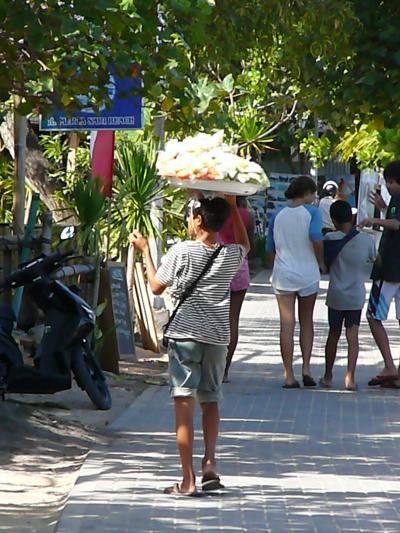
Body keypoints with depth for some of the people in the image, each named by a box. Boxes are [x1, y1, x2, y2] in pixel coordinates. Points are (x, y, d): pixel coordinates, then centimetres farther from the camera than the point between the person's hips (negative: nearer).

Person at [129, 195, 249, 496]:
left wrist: (145, 250, 16)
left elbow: (156, 287, 4)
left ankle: (188, 480, -9)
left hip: (185, 334, -4)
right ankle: (210, 461, 0)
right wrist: (233, 206, 23)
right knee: (211, 401, 19)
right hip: (218, 336, 4)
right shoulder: (231, 256, 2)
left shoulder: (182, 252, -7)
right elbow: (245, 244, 27)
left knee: (184, 405, -4)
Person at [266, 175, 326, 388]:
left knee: (287, 325, 1)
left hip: (283, 275, 2)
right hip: (307, 274, -2)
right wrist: (321, 262, -8)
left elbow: (270, 248, 9)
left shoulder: (278, 215, 4)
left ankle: (289, 375, -3)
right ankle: (306, 367, 4)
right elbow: (316, 238, -23)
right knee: (306, 322, 14)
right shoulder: (311, 212, -8)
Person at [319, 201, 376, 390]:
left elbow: (323, 262, -2)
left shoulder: (330, 239, -11)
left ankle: (327, 376, 23)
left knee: (333, 334, 14)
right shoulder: (367, 240, -7)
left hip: (336, 295, 0)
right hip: (357, 295, 0)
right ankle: (350, 376, -11)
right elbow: (375, 260, 8)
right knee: (352, 335, 2)